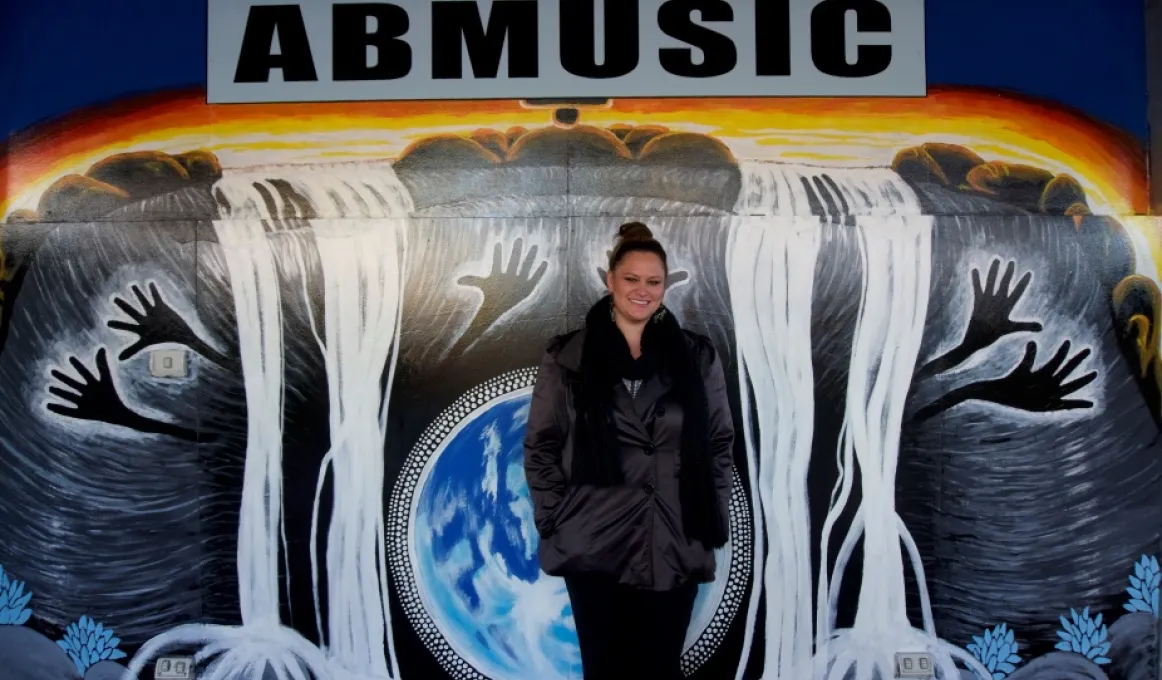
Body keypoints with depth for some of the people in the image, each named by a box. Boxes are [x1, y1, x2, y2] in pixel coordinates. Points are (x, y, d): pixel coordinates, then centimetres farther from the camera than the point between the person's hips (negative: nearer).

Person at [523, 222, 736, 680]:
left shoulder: (696, 357, 6)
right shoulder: (567, 357, 2)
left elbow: (720, 444, 8)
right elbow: (541, 445, 3)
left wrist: (713, 522, 2)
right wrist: (554, 520, -4)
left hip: (674, 547, 1)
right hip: (594, 546, -1)